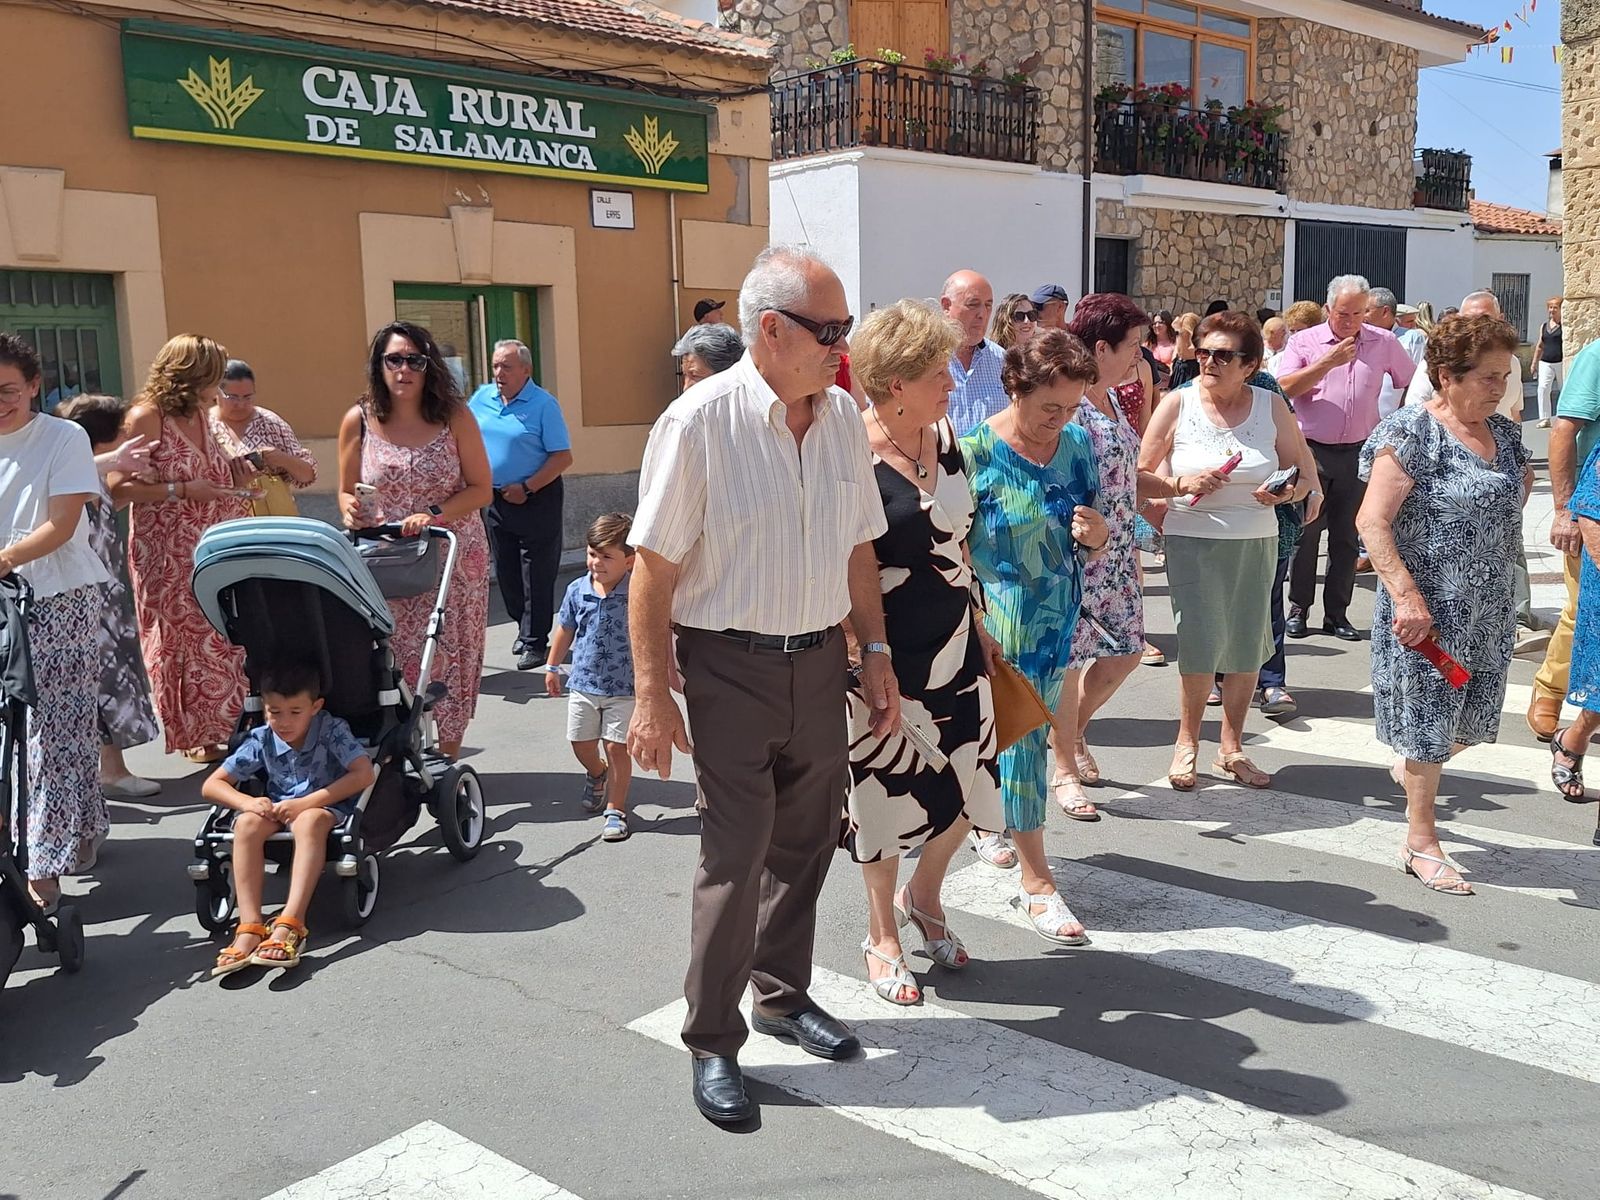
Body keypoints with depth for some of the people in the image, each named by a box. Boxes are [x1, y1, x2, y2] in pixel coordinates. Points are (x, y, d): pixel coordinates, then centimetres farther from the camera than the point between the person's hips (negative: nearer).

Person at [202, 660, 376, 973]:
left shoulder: (332, 730, -15)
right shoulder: (261, 740, -5)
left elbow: (364, 773, -26)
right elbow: (211, 785, 0)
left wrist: (305, 803, -28)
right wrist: (247, 802, -23)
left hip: (325, 807, -4)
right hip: (277, 811, 4)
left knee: (311, 820, -38)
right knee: (247, 823, -29)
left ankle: (289, 924, -48)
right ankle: (249, 927, -35)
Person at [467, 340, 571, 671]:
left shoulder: (543, 404, -12)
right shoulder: (481, 398, 5)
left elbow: (563, 457, -14)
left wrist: (526, 488, -17)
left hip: (536, 499, -6)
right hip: (495, 501, 6)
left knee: (537, 574, -1)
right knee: (506, 572, 14)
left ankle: (535, 641, 6)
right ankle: (524, 627, 31)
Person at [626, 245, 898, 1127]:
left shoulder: (842, 417, 4)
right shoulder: (699, 421, -15)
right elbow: (653, 565, -13)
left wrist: (875, 651, 11)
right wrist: (651, 692, -14)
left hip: (820, 659, 6)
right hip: (733, 666, -6)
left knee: (804, 844, 16)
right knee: (734, 858, -1)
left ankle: (784, 995, 36)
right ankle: (713, 1045, 15)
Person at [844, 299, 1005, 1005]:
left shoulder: (944, 437, 4)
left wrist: (979, 628, 17)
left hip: (954, 647, 6)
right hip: (884, 656, -6)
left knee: (967, 785, 10)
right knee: (886, 793, 8)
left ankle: (923, 896, 39)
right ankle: (882, 937, 31)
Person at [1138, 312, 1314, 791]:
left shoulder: (1271, 406, 2)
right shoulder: (1178, 404, -3)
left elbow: (1304, 475, 8)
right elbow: (1140, 474, -2)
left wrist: (1286, 492, -14)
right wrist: (1182, 485, -19)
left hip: (1256, 541, 3)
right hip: (1193, 540, -2)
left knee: (1247, 645, 7)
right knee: (1202, 642, -7)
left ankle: (1232, 748, 25)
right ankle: (1187, 742, 16)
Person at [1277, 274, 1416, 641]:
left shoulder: (1383, 343, 6)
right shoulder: (1305, 342, 0)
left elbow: (1412, 383, 17)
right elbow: (1284, 388, -13)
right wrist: (1327, 363, -19)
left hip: (1358, 453, 2)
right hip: (1311, 450, -2)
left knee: (1347, 538, 6)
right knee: (1306, 533, 0)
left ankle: (1337, 614, 15)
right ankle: (1298, 609, 12)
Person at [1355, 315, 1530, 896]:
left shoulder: (1503, 433, 8)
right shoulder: (1412, 432, -14)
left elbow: (1518, 491, 28)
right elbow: (1373, 521, -19)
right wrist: (1407, 597, -25)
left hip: (1490, 607, 7)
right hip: (1429, 608, -7)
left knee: (1476, 714, 15)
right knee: (1427, 716, 3)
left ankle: (1411, 768, 44)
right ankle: (1421, 842, 16)